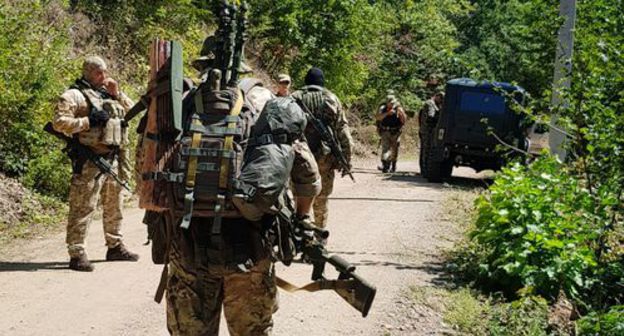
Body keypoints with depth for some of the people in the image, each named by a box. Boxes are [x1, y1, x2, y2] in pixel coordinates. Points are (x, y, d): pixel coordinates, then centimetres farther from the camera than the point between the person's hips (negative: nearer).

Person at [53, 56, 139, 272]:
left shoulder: (108, 93, 19)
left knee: (114, 206, 17)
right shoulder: (74, 95, -5)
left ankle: (115, 246, 29)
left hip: (113, 159, 8)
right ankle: (76, 253, -6)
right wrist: (88, 121, -20)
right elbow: (59, 122, -14)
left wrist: (117, 94, 5)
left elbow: (131, 110, 20)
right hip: (90, 162, -8)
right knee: (83, 208, -8)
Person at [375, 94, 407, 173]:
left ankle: (393, 166, 23)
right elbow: (377, 117, -15)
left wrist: (401, 113, -25)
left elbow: (404, 120, -9)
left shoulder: (398, 108, -2)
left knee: (394, 151, 7)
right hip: (385, 132, -1)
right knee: (385, 148, -14)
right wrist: (387, 113, -24)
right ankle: (384, 165, -20)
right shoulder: (383, 108, 0)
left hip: (395, 133, 1)